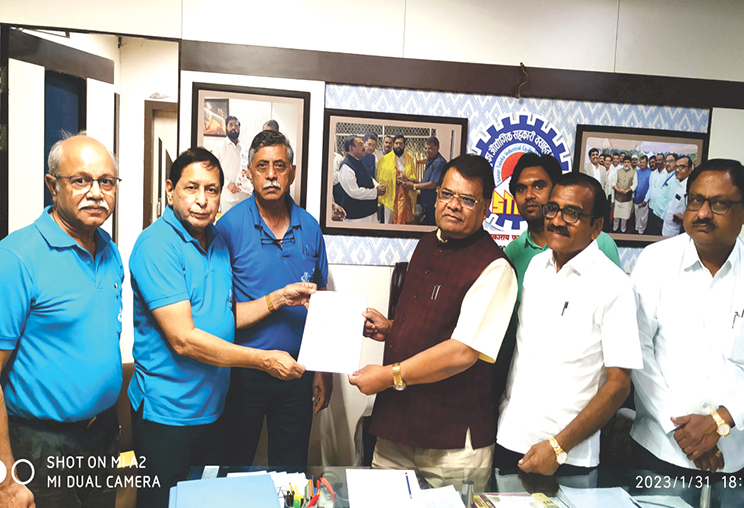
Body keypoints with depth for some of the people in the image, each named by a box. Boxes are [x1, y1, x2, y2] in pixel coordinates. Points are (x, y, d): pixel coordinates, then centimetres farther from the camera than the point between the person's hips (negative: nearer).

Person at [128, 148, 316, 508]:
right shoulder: (157, 245, -19)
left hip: (210, 408, 7)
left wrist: (278, 298, 1)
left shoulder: (217, 241, 7)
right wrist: (264, 360, -20)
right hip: (167, 413, -7)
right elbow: (183, 339, -24)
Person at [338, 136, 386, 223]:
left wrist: (377, 186, 3)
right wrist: (376, 192, -16)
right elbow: (354, 192, -24)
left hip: (370, 209, 9)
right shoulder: (346, 166, -18)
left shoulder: (359, 162, 12)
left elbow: (369, 178, 26)